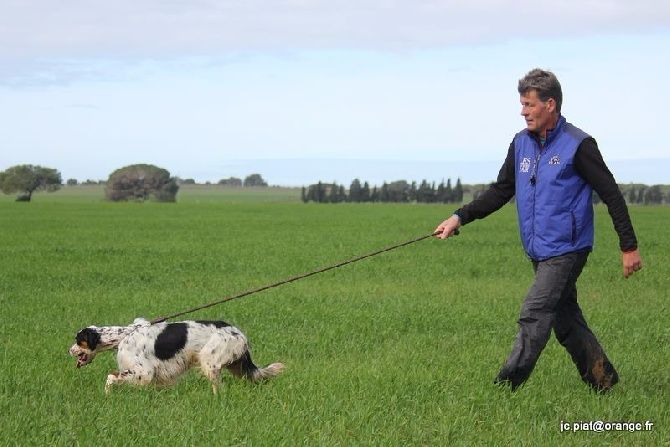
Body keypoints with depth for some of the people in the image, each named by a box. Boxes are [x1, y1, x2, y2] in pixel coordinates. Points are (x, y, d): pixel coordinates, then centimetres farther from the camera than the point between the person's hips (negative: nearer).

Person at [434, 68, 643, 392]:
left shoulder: (577, 145, -12)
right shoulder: (521, 143, 8)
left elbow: (611, 195, -8)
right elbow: (501, 191, 15)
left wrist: (629, 247, -9)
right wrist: (460, 217, 3)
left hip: (567, 249, -7)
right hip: (539, 252, 8)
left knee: (534, 314, -13)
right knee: (565, 318, 12)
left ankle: (504, 389, -14)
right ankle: (602, 380, 24)